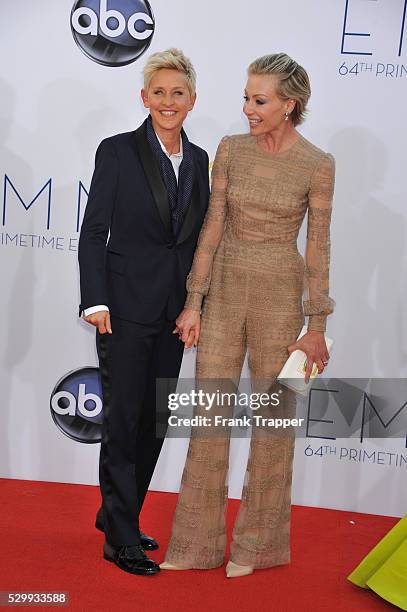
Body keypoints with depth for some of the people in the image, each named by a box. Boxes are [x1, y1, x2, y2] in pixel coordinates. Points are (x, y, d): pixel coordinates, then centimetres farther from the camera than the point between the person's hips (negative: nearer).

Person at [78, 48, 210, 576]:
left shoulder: (198, 160, 10)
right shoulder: (118, 151, -4)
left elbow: (196, 236, 13)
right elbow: (93, 231, -6)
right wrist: (95, 301, -14)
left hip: (175, 309, 6)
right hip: (126, 307, -5)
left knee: (155, 419, 12)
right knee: (123, 419, 0)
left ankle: (117, 514, 29)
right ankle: (121, 538, 10)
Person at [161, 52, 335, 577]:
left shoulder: (317, 165, -7)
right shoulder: (230, 149, 2)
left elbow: (317, 247, -4)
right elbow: (213, 228, 3)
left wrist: (317, 326, -4)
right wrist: (193, 303, 0)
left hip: (279, 294, -3)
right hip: (225, 288, 3)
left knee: (273, 416, 6)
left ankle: (257, 542, 24)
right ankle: (198, 541, 21)